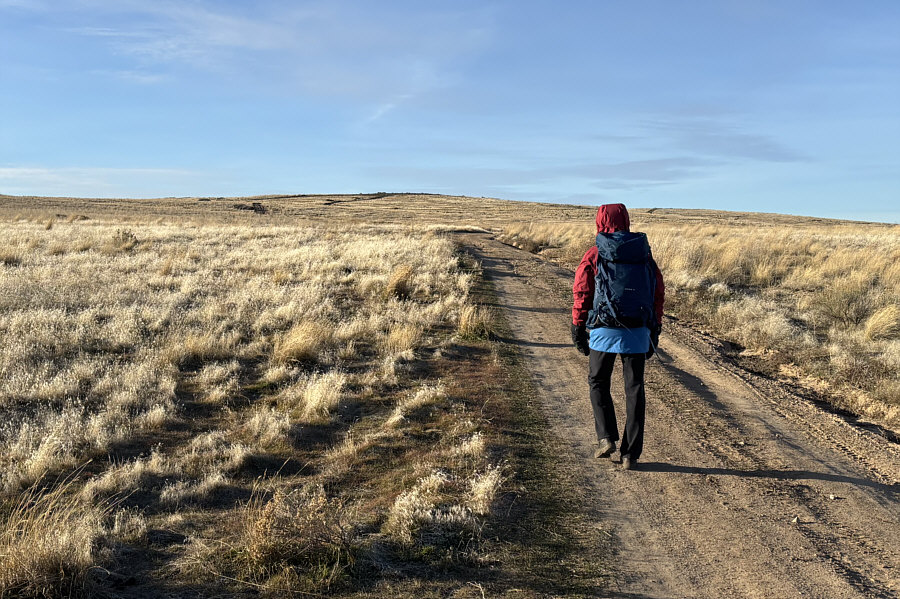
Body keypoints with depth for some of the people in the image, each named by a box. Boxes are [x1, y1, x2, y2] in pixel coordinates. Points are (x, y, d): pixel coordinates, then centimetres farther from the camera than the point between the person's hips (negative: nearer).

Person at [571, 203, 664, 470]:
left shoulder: (594, 255, -1)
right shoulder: (645, 254, 8)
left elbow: (582, 295, -4)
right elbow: (659, 294, 9)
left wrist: (578, 329, 3)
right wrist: (654, 331, 14)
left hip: (604, 331, -2)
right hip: (638, 333, 2)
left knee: (598, 383, 17)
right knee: (634, 391, 8)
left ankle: (606, 437, 5)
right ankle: (631, 454, 10)